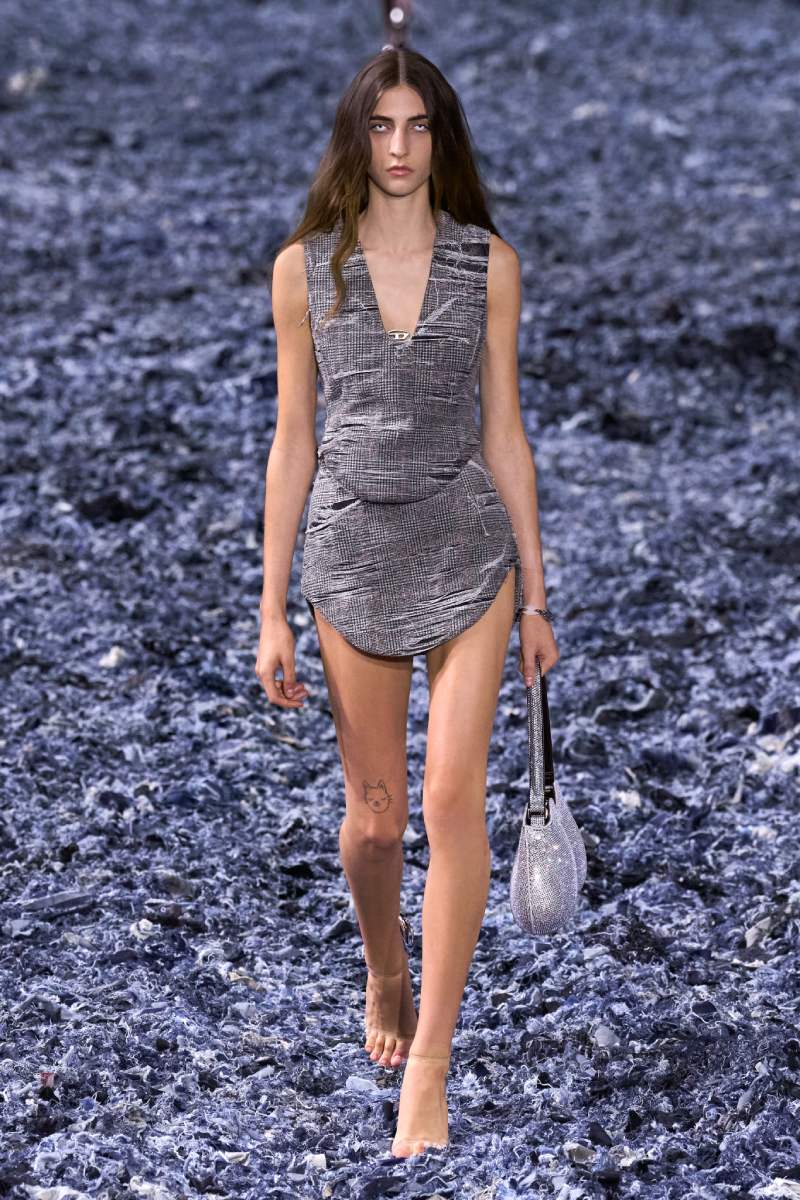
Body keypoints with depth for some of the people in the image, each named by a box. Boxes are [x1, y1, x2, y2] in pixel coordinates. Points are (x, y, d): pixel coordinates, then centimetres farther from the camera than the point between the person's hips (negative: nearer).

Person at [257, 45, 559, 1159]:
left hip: (469, 548, -1)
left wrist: (535, 594, 4)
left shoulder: (489, 263, 1)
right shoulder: (305, 267, 0)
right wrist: (274, 610, 1)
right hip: (352, 552, 1)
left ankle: (427, 1073, -4)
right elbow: (293, 442, 2)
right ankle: (385, 975, 40)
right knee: (375, 810, 9)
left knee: (453, 799, -9)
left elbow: (504, 433, 4)